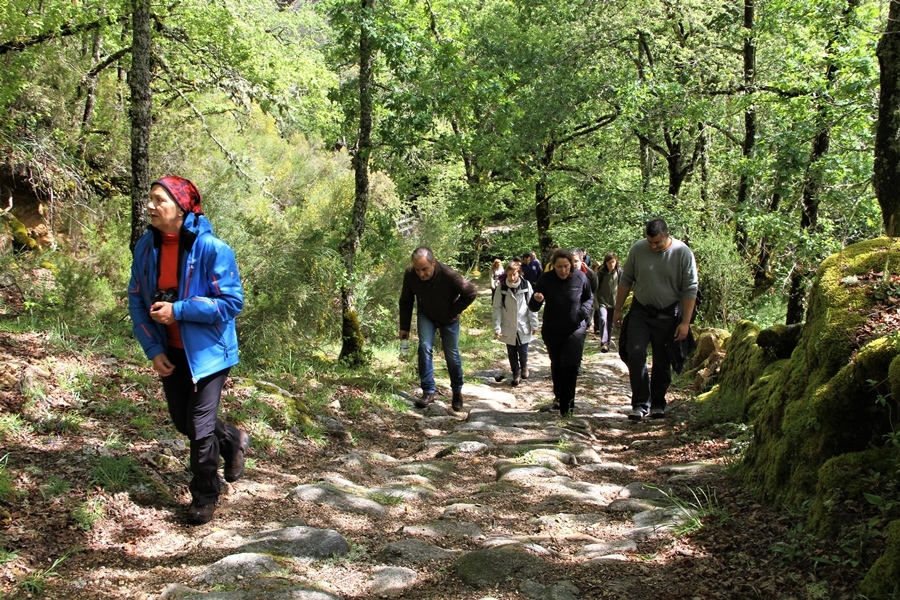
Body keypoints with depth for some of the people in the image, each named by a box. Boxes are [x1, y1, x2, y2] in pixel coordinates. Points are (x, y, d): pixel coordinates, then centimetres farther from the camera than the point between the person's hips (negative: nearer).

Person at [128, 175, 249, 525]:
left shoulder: (212, 248, -20)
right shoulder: (146, 247, -4)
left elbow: (232, 303, -20)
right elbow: (136, 301, 3)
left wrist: (178, 310, -25)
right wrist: (153, 350, -6)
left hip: (206, 352, -6)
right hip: (170, 353, 6)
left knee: (199, 427, -1)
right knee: (182, 422, 17)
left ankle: (204, 496, 20)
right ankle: (233, 441, 45)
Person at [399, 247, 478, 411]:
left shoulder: (448, 275, -37)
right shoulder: (410, 274, -26)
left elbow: (471, 293, -22)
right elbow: (406, 301, -9)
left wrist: (454, 312, -18)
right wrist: (404, 327, -7)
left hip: (448, 319, -2)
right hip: (426, 316, 2)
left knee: (452, 355, 5)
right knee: (425, 348, -15)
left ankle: (457, 392, 26)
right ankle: (428, 392, -6)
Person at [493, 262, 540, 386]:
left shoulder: (526, 285, -9)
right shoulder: (502, 287, -9)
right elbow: (497, 308, -7)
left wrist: (534, 325, -2)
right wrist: (497, 328, -11)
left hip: (523, 326, 0)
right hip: (508, 328, 0)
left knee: (523, 351, 10)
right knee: (512, 353, 10)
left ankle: (524, 367, 40)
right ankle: (515, 373, 28)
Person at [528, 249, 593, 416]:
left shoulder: (580, 277, -10)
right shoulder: (546, 279, -13)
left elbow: (589, 298, 9)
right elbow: (533, 308, -9)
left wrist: (585, 310, -12)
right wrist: (536, 300, -33)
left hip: (575, 329, -1)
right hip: (552, 331, 1)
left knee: (571, 364, -14)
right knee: (556, 365, 16)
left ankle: (566, 404, -6)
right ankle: (558, 395, 39)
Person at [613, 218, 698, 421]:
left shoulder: (683, 253, -11)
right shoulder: (637, 249, -5)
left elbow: (690, 290, -9)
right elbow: (625, 281, 6)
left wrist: (685, 322, -12)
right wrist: (618, 309, 7)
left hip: (668, 315, -1)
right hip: (640, 312, 1)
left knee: (662, 362, 7)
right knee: (635, 354, -13)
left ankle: (658, 404, 23)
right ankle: (640, 404, -6)